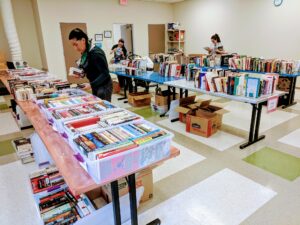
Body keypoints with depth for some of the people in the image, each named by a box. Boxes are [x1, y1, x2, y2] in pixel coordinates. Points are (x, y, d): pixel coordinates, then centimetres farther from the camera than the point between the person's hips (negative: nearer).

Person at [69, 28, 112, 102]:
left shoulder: (96, 53, -21)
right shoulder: (84, 53, 4)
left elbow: (105, 73, -22)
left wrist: (91, 85, -28)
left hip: (104, 86, -8)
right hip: (95, 86, 8)